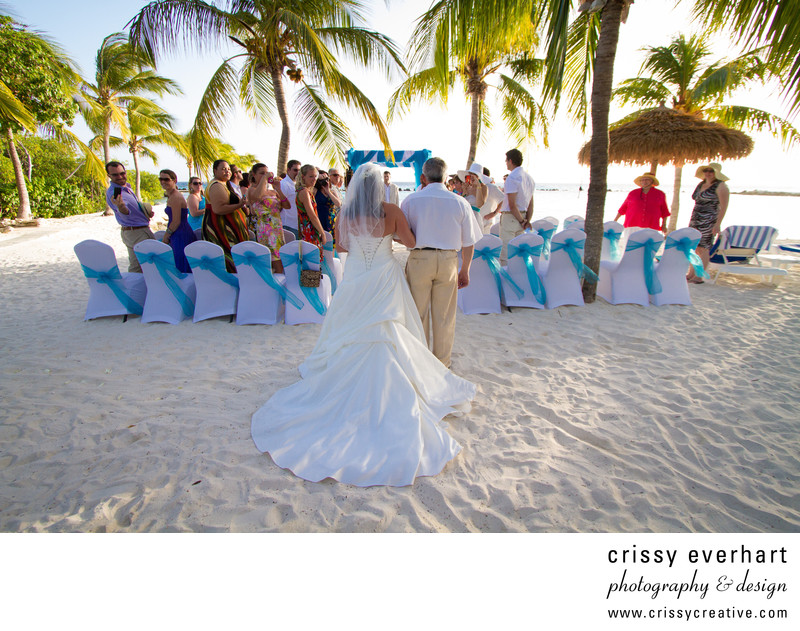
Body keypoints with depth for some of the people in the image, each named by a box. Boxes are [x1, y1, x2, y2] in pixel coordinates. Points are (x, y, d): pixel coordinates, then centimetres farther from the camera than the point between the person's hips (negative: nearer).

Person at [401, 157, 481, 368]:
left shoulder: (411, 200, -2)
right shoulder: (460, 203, 2)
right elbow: (468, 242, 5)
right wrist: (465, 270, 14)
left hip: (419, 258, -1)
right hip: (448, 260, 1)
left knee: (419, 313, 11)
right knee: (444, 316, 12)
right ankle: (442, 364, 26)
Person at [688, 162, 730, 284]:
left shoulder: (720, 186, -6)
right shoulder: (701, 185, 15)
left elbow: (723, 207, -11)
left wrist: (717, 224, -18)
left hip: (708, 221, -7)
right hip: (695, 220, 7)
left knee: (703, 249, -6)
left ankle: (698, 277, -3)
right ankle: (690, 274, 12)